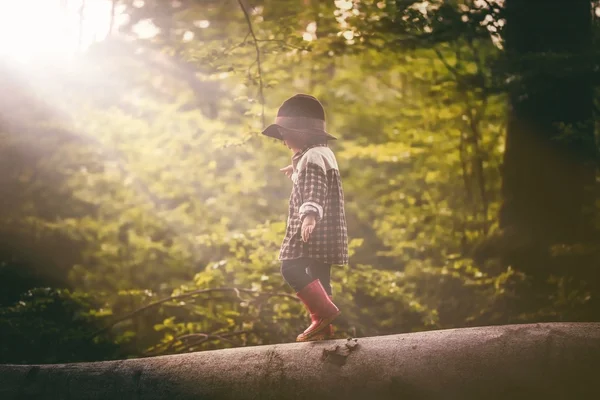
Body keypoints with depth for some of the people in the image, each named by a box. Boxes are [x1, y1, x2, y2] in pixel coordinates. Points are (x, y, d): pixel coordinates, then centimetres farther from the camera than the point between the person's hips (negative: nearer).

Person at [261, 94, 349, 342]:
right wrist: (296, 170, 61)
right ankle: (323, 326, 15)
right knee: (317, 277, 13)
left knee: (292, 268, -19)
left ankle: (325, 312, -22)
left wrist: (310, 216, -46)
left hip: (313, 231, -11)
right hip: (322, 234, 11)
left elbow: (315, 191, -31)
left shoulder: (312, 158, -15)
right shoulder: (321, 154, 20)